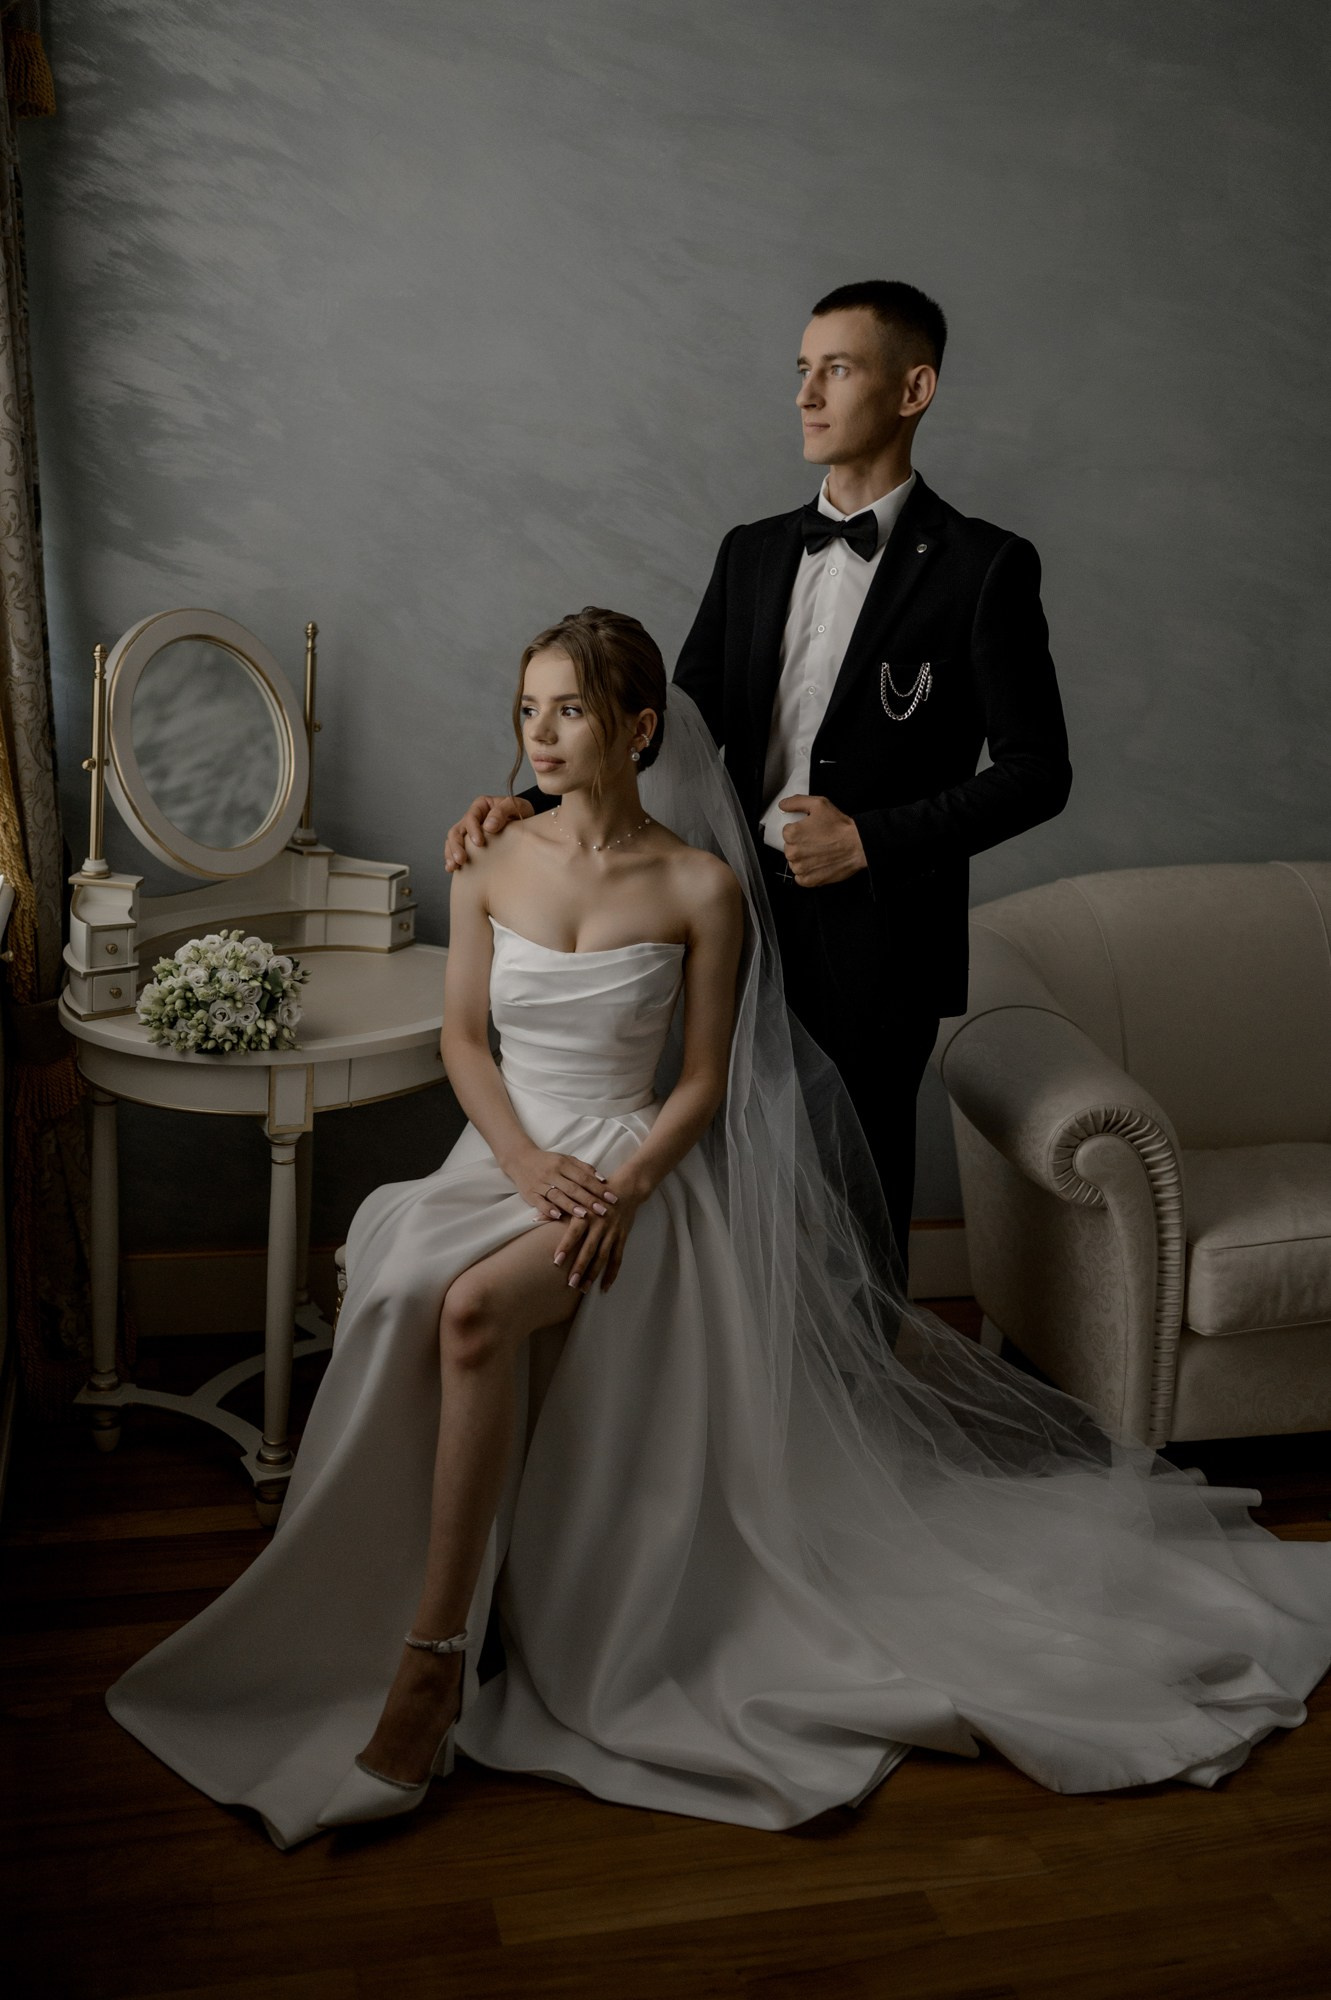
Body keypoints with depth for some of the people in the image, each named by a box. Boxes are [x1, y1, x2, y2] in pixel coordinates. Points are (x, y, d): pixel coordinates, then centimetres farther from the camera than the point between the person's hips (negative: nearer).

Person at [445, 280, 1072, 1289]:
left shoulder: (982, 566, -6)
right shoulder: (752, 553, 10)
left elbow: (1037, 769, -6)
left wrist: (873, 839, -14)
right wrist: (536, 805, -5)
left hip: (872, 941, -4)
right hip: (744, 926, 5)